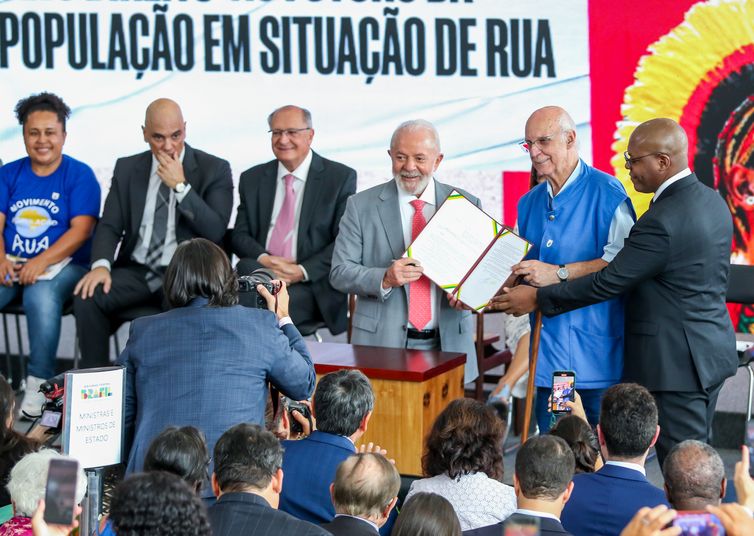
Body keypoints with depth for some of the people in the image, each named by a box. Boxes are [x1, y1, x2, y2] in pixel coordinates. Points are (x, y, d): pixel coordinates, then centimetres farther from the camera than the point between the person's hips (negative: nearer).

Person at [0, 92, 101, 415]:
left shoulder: (79, 174, 3)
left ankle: (39, 385, -24)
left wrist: (41, 262, -20)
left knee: (40, 297, -35)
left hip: (61, 264, -3)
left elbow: (81, 230, -7)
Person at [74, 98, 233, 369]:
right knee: (87, 296, -24)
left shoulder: (214, 169, 1)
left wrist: (180, 186, -15)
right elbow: (109, 225, 7)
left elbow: (215, 231, -8)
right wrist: (101, 264, -13)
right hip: (137, 272, 3)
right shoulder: (127, 168, 12)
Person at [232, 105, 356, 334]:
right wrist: (263, 259, -10)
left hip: (312, 285, -4)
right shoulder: (252, 179, 16)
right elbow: (240, 236, 12)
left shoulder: (341, 177, 4)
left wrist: (302, 271, -15)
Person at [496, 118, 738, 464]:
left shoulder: (663, 220, -23)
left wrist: (537, 299, -10)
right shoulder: (712, 201, 7)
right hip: (713, 350, 10)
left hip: (676, 362, -10)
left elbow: (608, 283, -18)